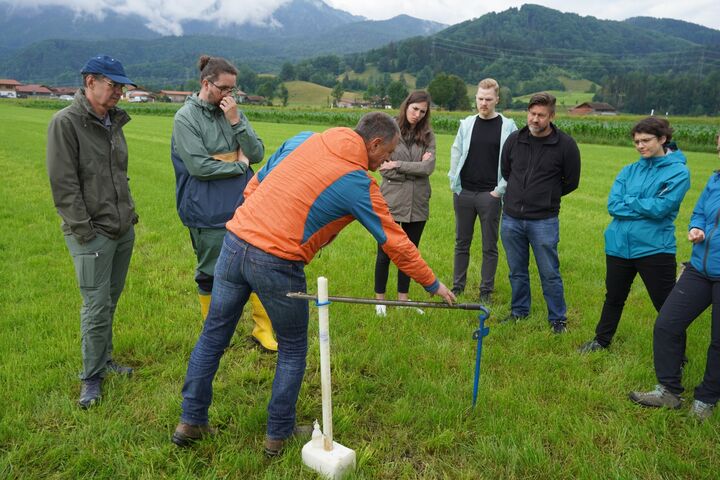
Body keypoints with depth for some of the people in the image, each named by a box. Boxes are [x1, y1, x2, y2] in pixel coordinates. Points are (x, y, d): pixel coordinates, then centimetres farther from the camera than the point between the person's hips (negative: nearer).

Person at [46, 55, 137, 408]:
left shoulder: (113, 122, 12)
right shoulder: (66, 123, -11)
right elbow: (63, 184, -14)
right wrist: (84, 230, -15)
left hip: (123, 230, 7)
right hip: (92, 234, -7)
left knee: (111, 299, 15)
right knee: (97, 305, -2)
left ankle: (103, 359, 31)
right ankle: (91, 376, 14)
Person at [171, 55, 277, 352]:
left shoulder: (234, 112, 8)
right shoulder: (186, 118, -6)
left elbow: (257, 154, 1)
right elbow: (198, 166, -16)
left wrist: (236, 121, -10)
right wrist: (239, 165, -6)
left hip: (244, 207, 4)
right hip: (209, 215, -4)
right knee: (210, 275, 9)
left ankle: (263, 329, 22)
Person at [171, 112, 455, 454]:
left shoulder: (304, 139, 12)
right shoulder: (360, 185, -3)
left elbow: (255, 183, 15)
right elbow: (395, 242, 4)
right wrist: (434, 285, 15)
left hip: (236, 239, 6)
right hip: (276, 264, -6)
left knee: (213, 334, 18)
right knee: (292, 349, 16)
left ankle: (191, 421, 32)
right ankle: (279, 434, 27)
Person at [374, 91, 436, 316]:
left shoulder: (427, 135, 4)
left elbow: (429, 167, -8)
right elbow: (383, 168, -11)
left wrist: (398, 165, -13)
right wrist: (416, 169, -11)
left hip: (417, 202, 3)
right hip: (392, 201, -3)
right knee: (385, 253, 6)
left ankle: (403, 299, 28)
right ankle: (380, 300, 22)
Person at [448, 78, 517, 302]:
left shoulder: (507, 126, -2)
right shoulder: (467, 123, 7)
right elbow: (456, 152, 10)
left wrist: (500, 190, -9)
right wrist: (454, 183, 1)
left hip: (490, 195, -3)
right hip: (464, 193, 3)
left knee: (490, 246, 5)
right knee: (462, 243, 11)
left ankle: (486, 290, 15)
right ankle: (457, 287, 21)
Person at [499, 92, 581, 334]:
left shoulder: (565, 144, -8)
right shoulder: (514, 139, 1)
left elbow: (571, 182, 3)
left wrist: (546, 197, 8)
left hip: (544, 221, -3)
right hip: (511, 218, 3)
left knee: (549, 273, 4)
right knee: (517, 271, 15)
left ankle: (558, 318, 21)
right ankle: (519, 311, 32)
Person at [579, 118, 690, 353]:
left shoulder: (678, 171, -6)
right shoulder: (629, 171, 7)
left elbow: (661, 208, -18)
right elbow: (613, 206, -4)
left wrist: (628, 201, -6)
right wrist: (645, 207, -13)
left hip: (654, 248, -4)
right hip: (618, 245, 5)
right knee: (613, 298, 20)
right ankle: (602, 340, 39)